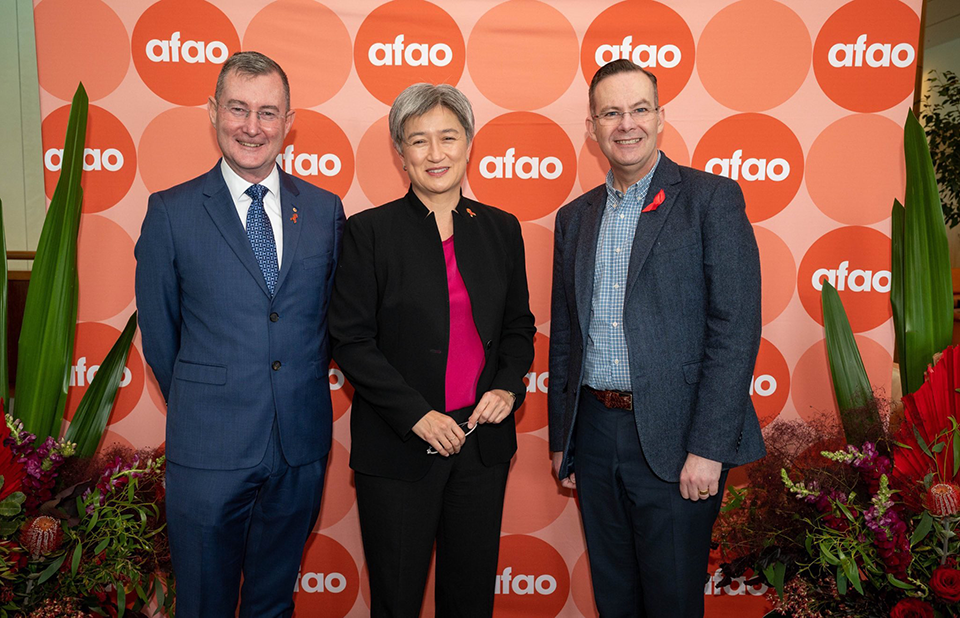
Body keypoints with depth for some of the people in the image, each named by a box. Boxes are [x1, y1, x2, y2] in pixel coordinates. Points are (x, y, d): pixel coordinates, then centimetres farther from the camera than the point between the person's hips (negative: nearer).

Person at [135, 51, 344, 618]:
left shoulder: (325, 210, 3)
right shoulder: (171, 212, -4)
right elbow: (158, 332, 3)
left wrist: (302, 392, 10)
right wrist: (197, 406, 10)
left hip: (302, 446, 2)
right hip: (209, 450, -2)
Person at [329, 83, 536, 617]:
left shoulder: (501, 229, 6)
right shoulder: (369, 231, -5)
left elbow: (519, 326, 13)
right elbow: (351, 340, -8)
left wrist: (509, 387, -5)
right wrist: (415, 415, -15)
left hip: (483, 440, 3)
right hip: (397, 448, -3)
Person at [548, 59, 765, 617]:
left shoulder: (712, 199, -5)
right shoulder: (575, 217, 11)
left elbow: (736, 329, -11)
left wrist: (708, 448, -16)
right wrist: (560, 439, 12)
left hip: (674, 440, -4)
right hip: (594, 433, 5)